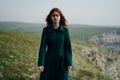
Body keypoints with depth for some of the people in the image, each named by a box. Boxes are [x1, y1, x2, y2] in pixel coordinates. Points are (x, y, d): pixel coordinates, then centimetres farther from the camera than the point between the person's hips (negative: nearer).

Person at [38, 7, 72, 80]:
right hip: (49, 60, 0)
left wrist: (69, 63, -6)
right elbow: (43, 47, -7)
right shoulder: (46, 30, -3)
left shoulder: (65, 30, -2)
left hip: (62, 61, 1)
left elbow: (68, 47, -1)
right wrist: (41, 63, -13)